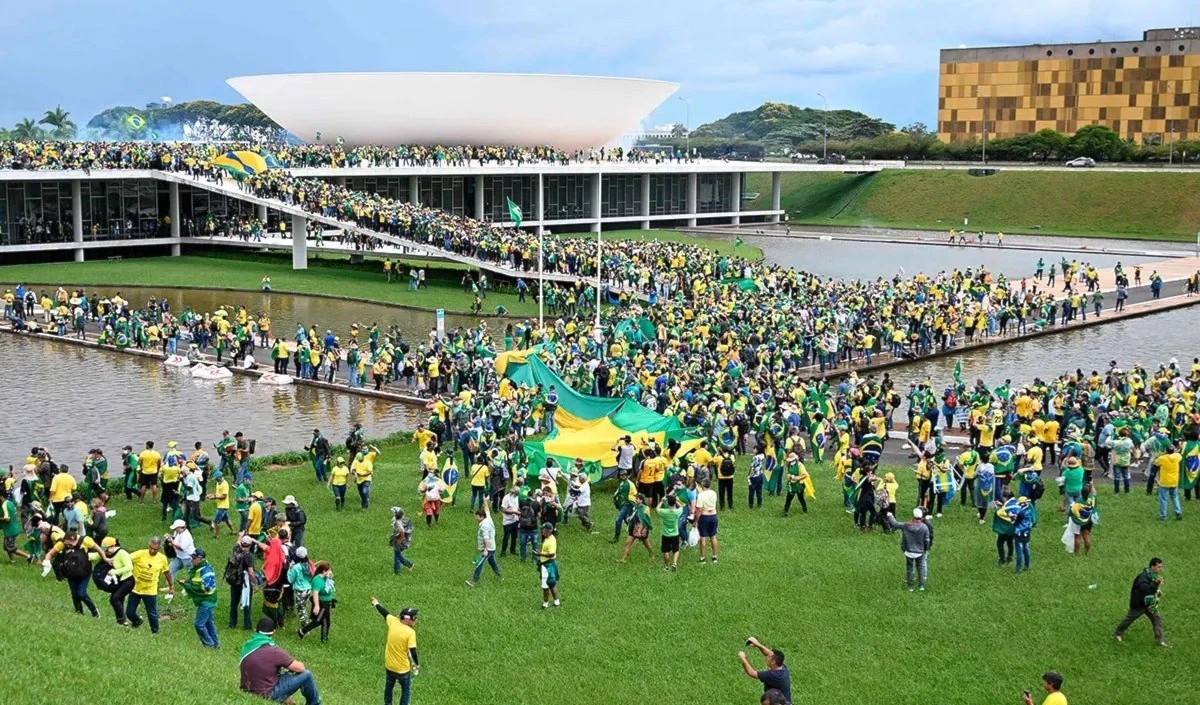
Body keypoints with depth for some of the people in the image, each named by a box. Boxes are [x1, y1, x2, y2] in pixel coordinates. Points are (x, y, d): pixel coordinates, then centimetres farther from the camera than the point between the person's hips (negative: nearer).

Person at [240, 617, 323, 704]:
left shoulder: (247, 645, -1)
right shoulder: (273, 651, -22)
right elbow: (300, 668, -15)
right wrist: (300, 664, 11)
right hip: (266, 696, -7)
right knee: (306, 675, 1)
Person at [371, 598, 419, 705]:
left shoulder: (393, 622, -11)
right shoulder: (410, 632, -26)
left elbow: (385, 613, 9)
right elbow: (413, 651, -24)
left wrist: (376, 604, 28)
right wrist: (417, 665, -7)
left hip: (389, 666, 6)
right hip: (403, 669, -6)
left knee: (389, 686, 28)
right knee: (406, 690, 16)